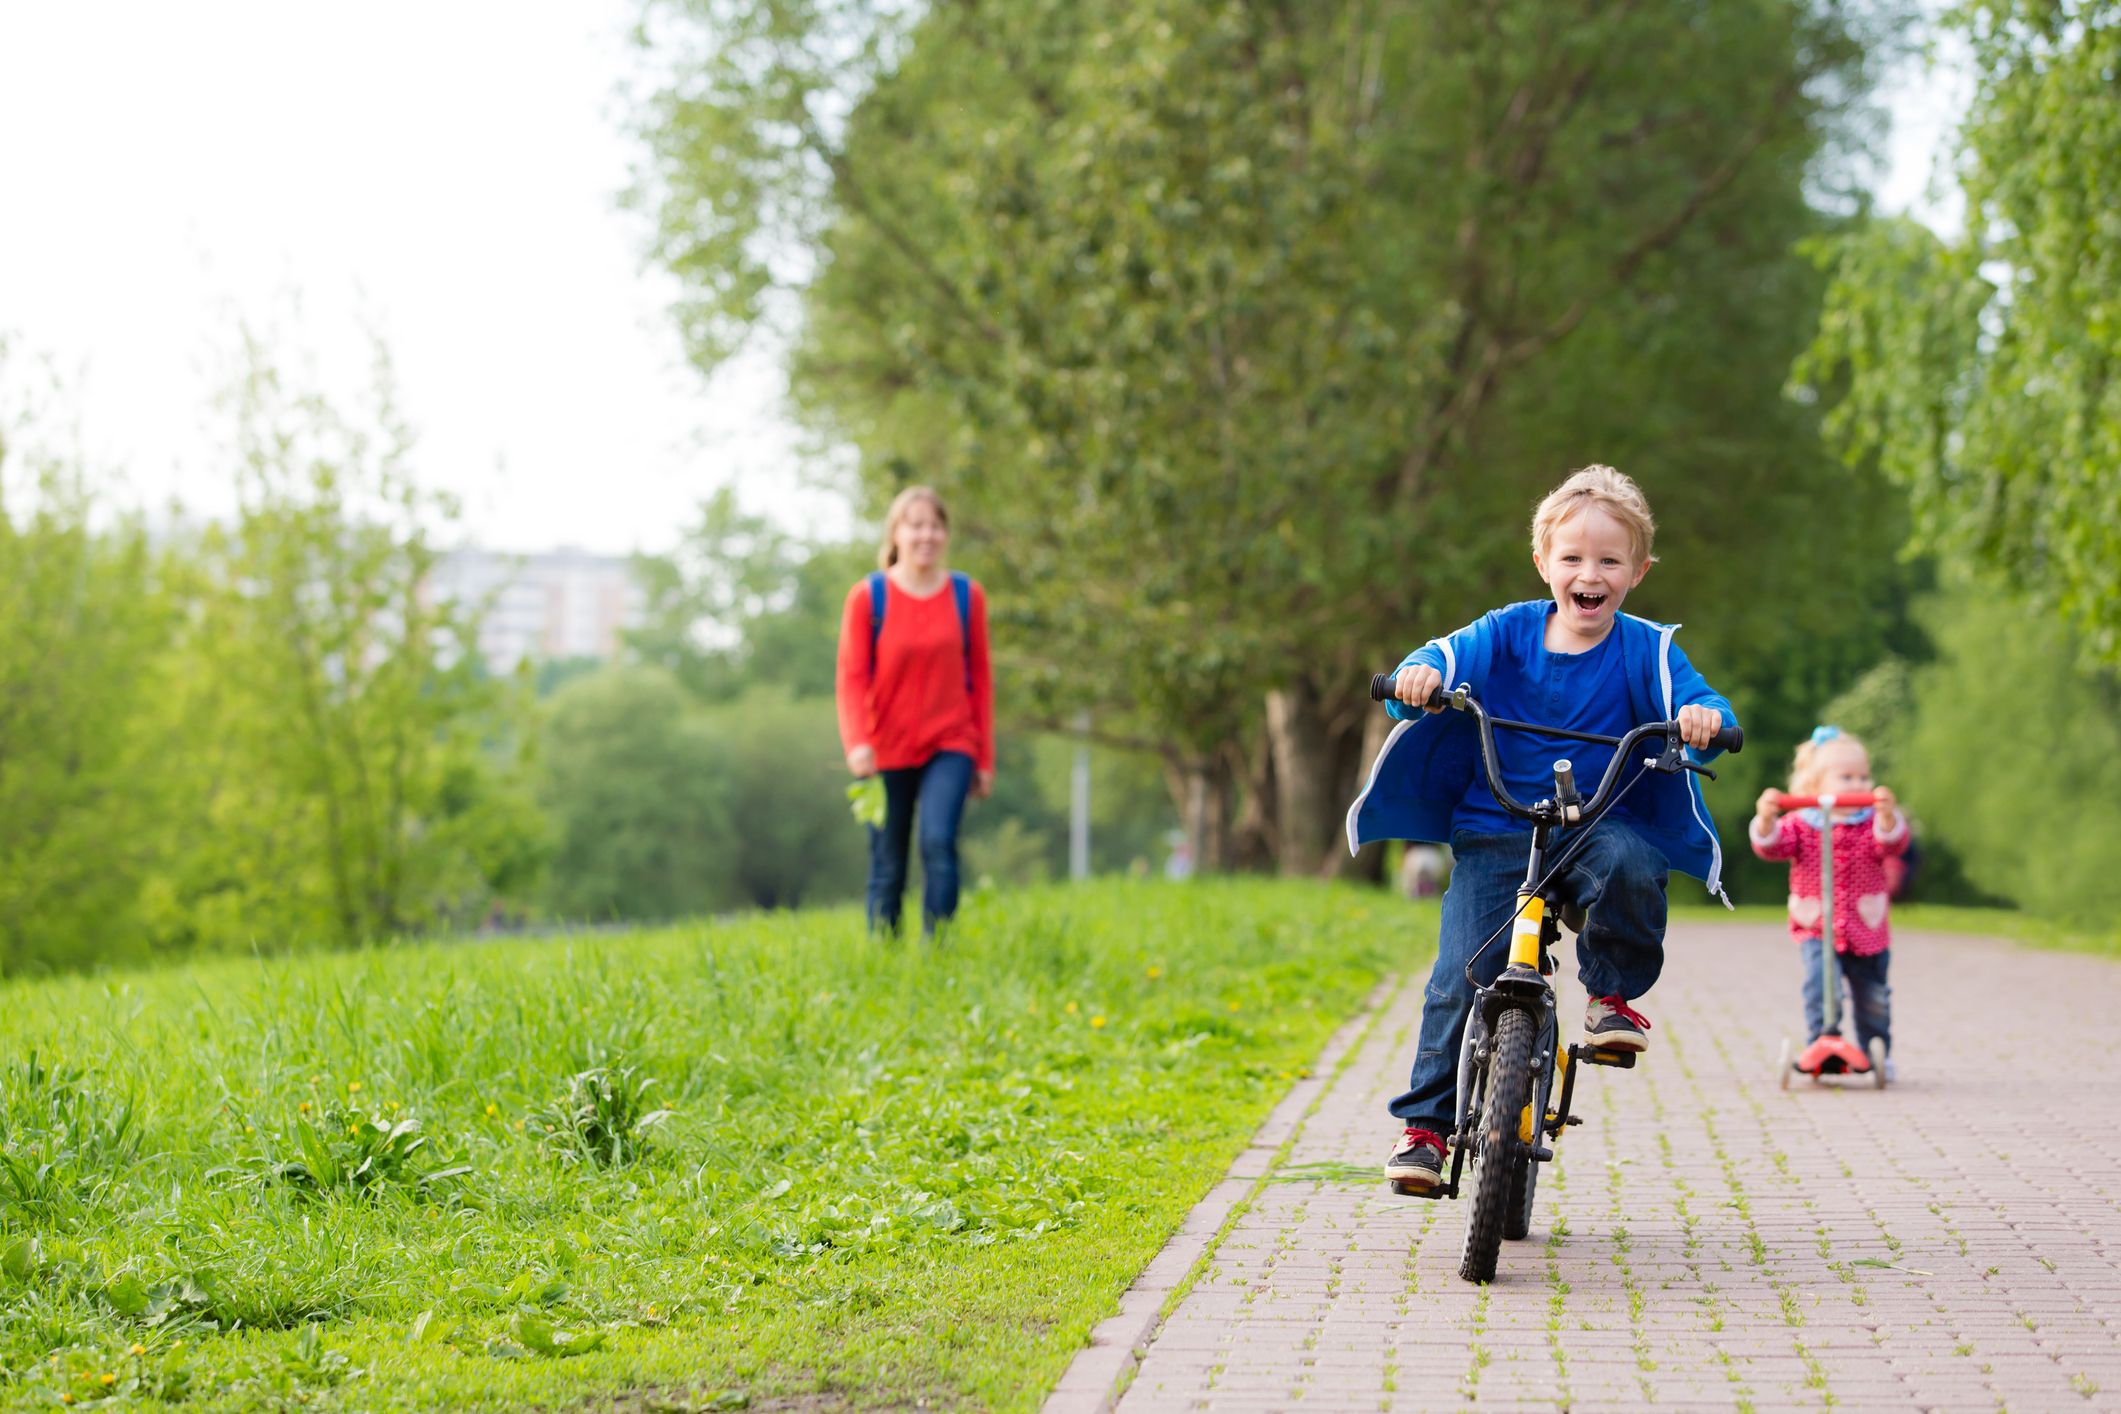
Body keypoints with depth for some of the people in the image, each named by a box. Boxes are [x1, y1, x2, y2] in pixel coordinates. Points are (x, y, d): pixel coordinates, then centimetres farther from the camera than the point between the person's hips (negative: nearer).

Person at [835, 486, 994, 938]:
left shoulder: (967, 595, 2)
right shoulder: (867, 597, -4)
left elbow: (980, 678, 7)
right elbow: (852, 677, -6)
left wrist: (984, 758, 7)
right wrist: (856, 743, -22)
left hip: (949, 747, 0)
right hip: (887, 750, 0)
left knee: (938, 841, -21)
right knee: (887, 870, 4)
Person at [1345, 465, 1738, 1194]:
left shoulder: (1645, 648, -1)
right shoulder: (1509, 632, 2)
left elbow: (1693, 699, -12)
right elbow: (1452, 655, -9)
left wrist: (1702, 716, -36)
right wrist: (1421, 673, -33)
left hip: (1599, 825, 0)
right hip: (1496, 832, 0)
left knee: (1630, 866, -35)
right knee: (1462, 976, -11)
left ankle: (1613, 996, -8)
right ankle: (1425, 1123, 0)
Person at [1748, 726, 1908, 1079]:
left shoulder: (1871, 823, -1)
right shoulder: (1800, 825, -3)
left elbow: (1893, 842, -21)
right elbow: (1771, 844, -18)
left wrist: (1888, 815, -42)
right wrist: (1766, 820, -40)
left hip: (1867, 931, 2)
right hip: (1817, 930, -2)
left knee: (1873, 998, 11)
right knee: (1820, 984, -24)